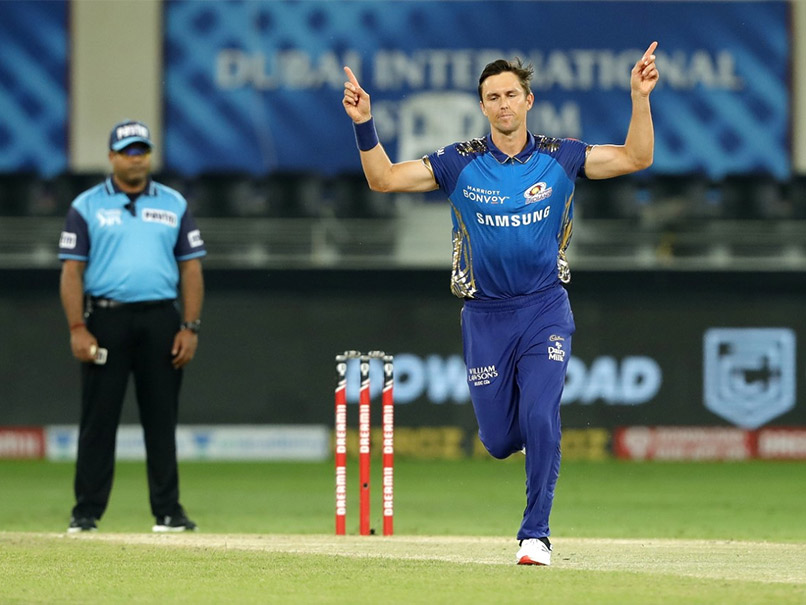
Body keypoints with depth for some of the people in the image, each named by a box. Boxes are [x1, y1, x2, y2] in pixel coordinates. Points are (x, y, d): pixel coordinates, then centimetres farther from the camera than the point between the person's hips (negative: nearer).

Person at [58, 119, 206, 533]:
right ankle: (86, 512, 2)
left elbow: (191, 268, 10)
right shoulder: (87, 206, 6)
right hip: (106, 319, -2)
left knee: (161, 418, 3)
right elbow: (72, 270, 1)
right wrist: (77, 328, -10)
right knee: (98, 417, -1)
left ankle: (167, 512, 7)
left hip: (160, 320, 2)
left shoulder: (174, 205, 12)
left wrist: (190, 327, 0)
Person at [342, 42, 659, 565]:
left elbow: (636, 158, -3)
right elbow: (384, 178, -5)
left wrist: (640, 98, -16)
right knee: (499, 440, 4)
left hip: (545, 310, -1)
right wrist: (364, 126, -20)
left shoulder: (560, 158, -2)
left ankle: (536, 534, -5)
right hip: (485, 316, 1)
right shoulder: (460, 164, -3)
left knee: (540, 419, -17)